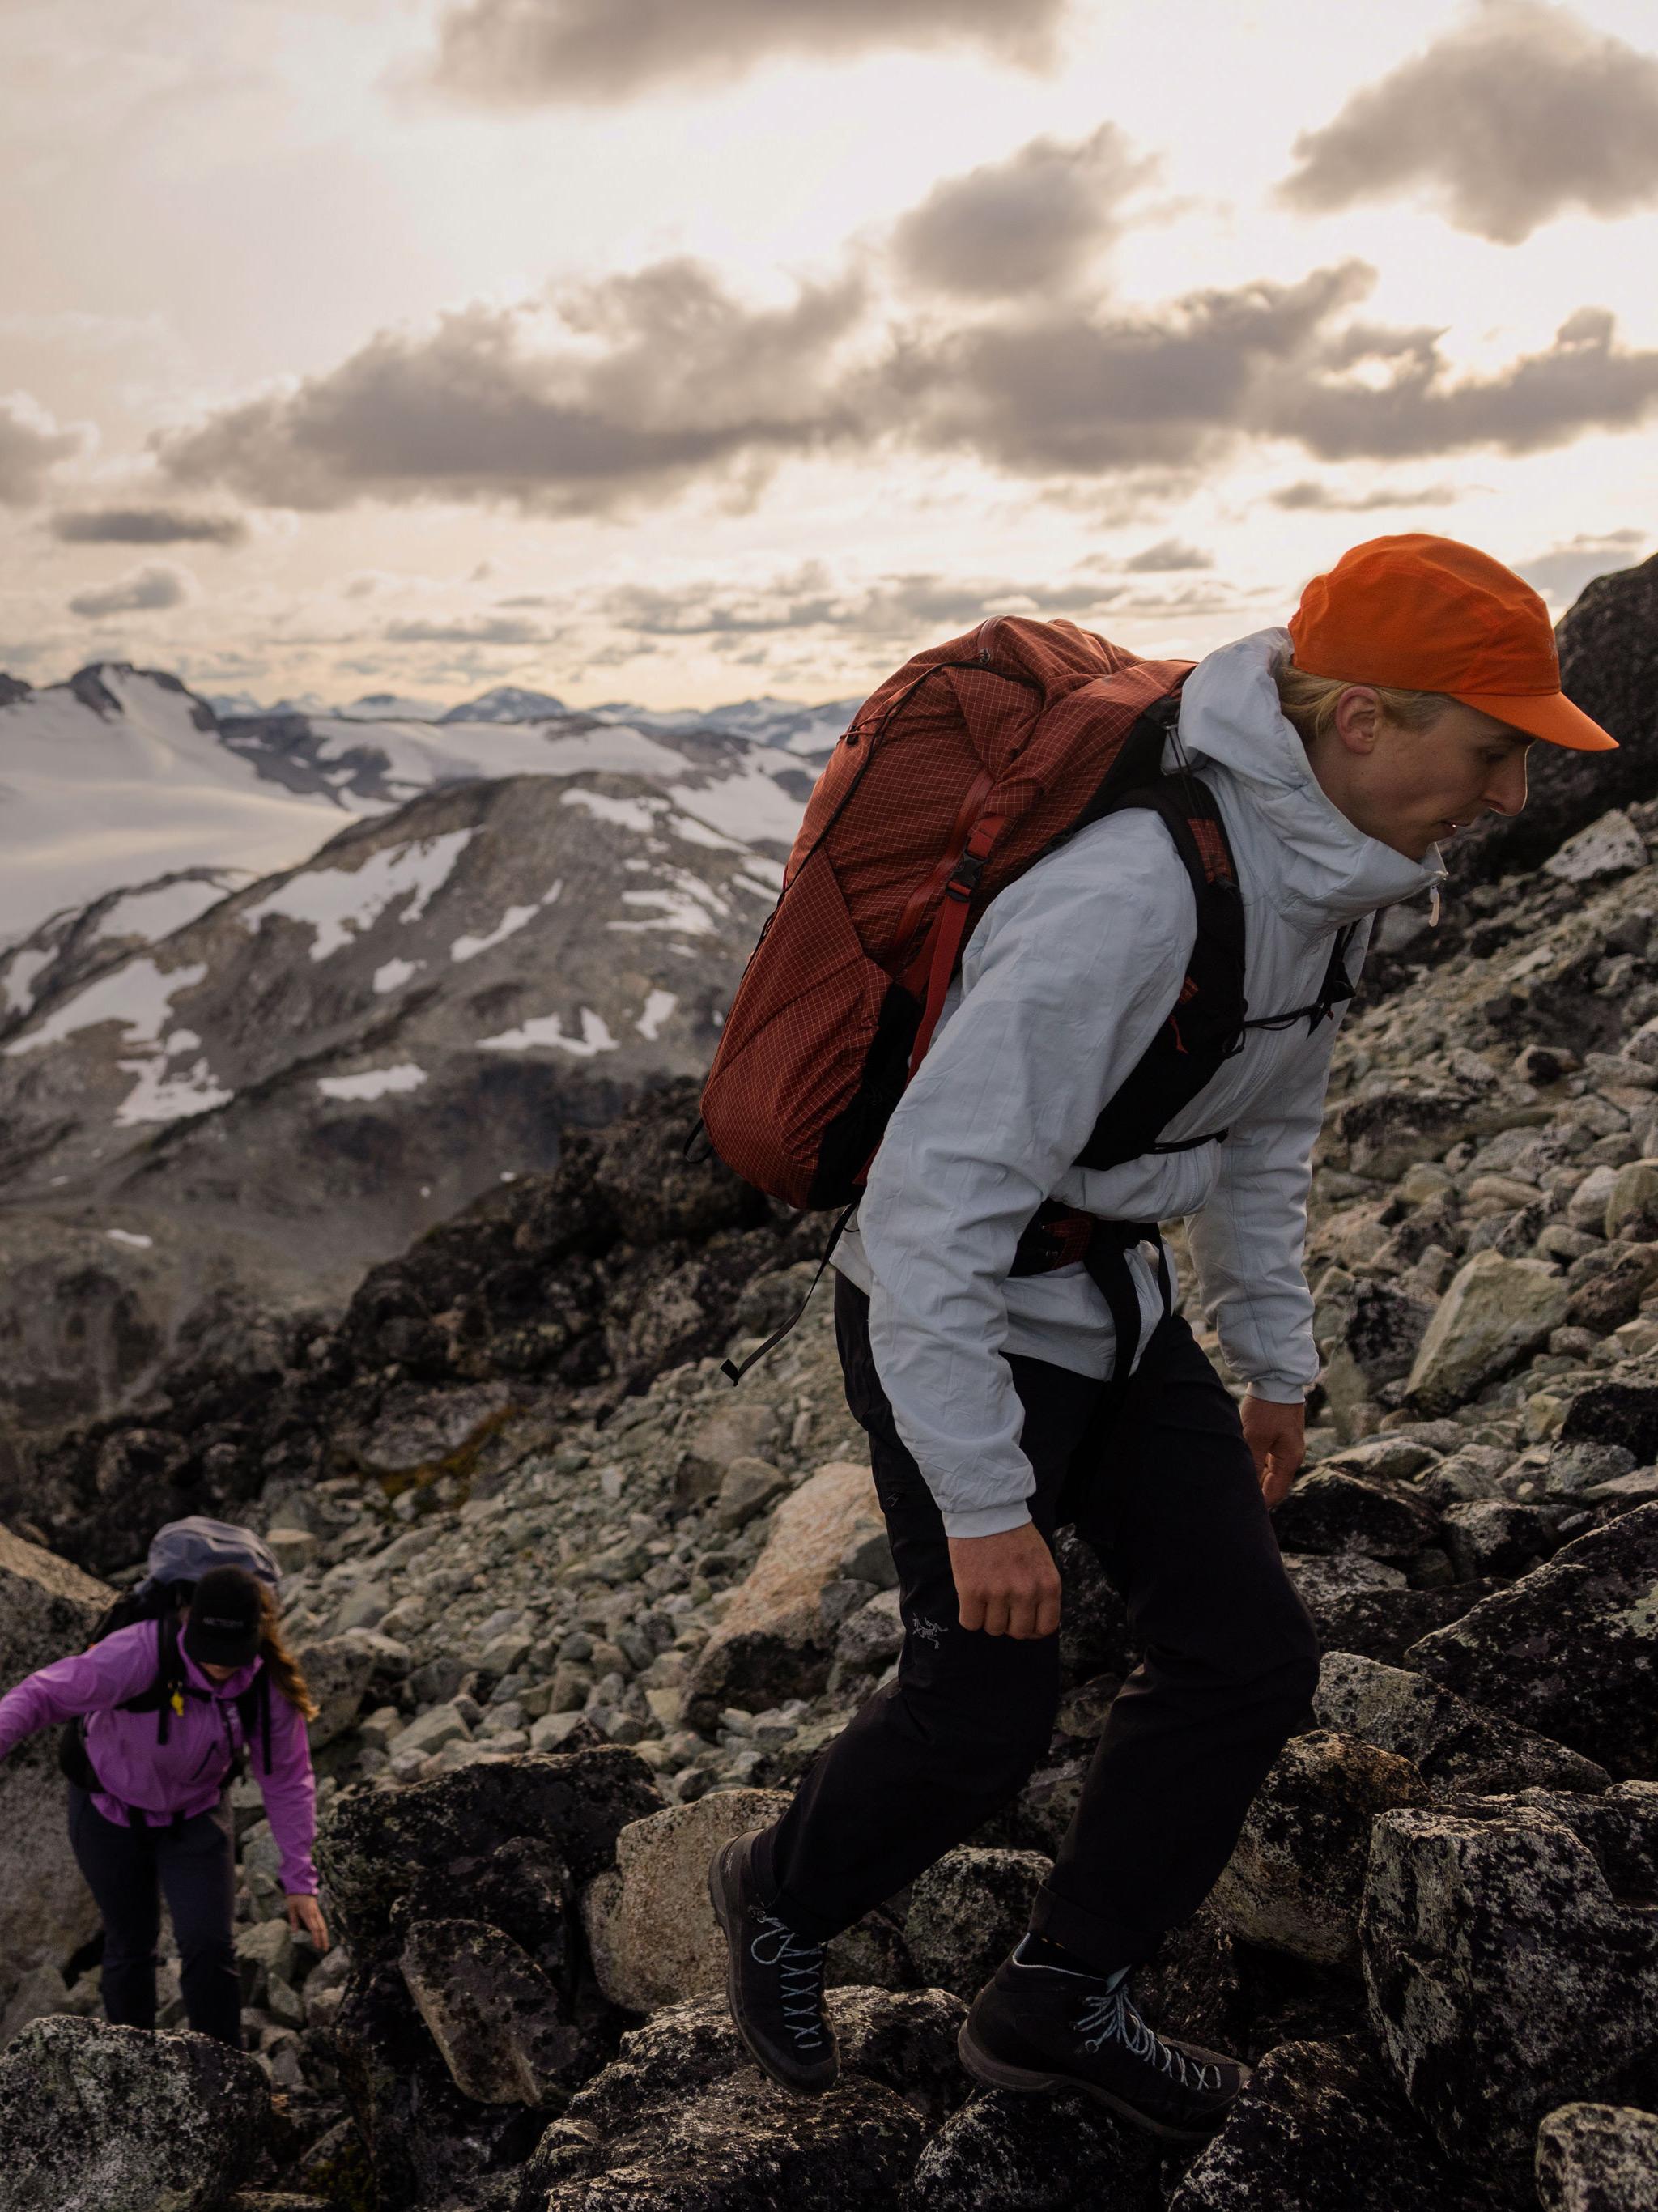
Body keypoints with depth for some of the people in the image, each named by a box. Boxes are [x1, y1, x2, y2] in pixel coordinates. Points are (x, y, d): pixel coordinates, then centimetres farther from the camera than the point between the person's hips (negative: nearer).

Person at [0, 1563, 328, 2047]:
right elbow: (40, 1695, -29)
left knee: (209, 1944, -11)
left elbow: (287, 1779, -15)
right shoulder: (136, 1655, -38)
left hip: (195, 1812, 2)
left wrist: (300, 1881, -14)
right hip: (111, 1807, -1)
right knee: (131, 1943, 13)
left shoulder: (270, 1683, -27)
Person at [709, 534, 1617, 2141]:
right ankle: (781, 1899, 34)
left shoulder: (1331, 868, -2)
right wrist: (984, 1498, -26)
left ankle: (1059, 2003, 26)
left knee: (1246, 1651, 7)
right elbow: (934, 1195, -32)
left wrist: (1273, 1362, 18)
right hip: (948, 1318, -8)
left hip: (1108, 1305, 9)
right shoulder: (1133, 892, -33)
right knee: (985, 1707, 1)